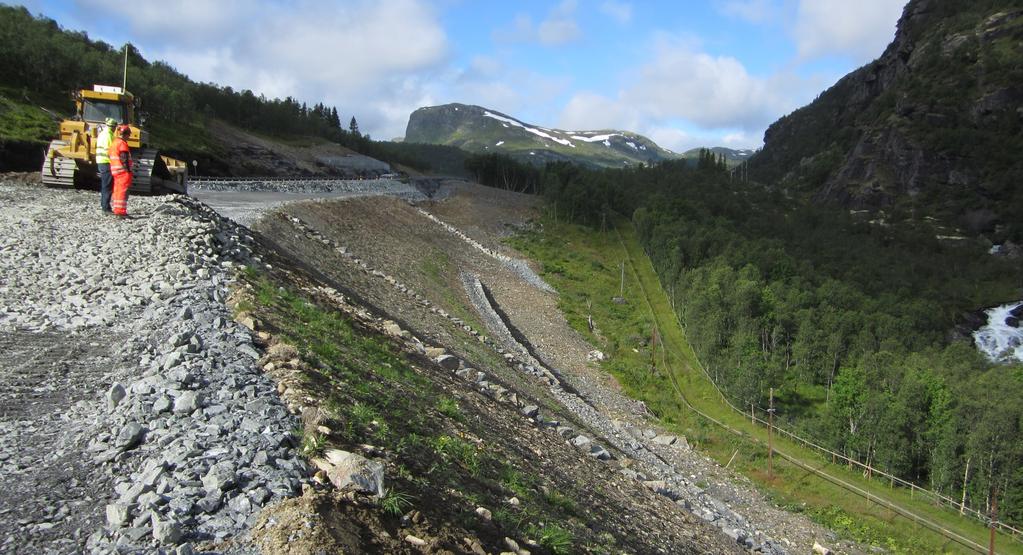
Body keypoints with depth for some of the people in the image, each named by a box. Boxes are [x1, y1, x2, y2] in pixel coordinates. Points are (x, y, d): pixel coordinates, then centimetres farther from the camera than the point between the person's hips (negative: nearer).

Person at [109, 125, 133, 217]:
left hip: (116, 171, 10)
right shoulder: (122, 144, -12)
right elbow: (124, 159, -19)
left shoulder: (115, 142, 18)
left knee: (117, 190, 17)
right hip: (123, 171, -10)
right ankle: (121, 211, -15)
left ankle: (116, 209, 24)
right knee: (123, 191, -11)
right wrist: (128, 170, -18)